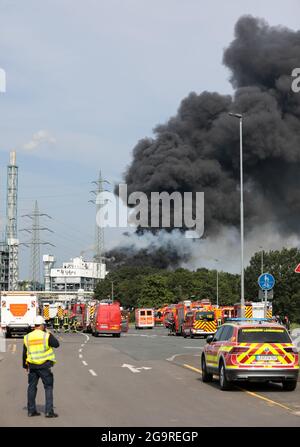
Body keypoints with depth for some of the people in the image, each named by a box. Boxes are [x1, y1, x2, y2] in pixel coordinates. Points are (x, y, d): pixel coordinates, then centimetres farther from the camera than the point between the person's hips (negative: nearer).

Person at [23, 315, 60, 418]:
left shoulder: (27, 337, 5)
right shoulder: (46, 336, -10)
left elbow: (24, 353, 10)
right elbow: (56, 344, 0)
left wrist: (25, 366, 20)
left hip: (32, 365, 4)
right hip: (45, 365, -4)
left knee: (32, 387, 13)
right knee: (48, 387, 2)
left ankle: (31, 410, 16)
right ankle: (49, 411, -2)